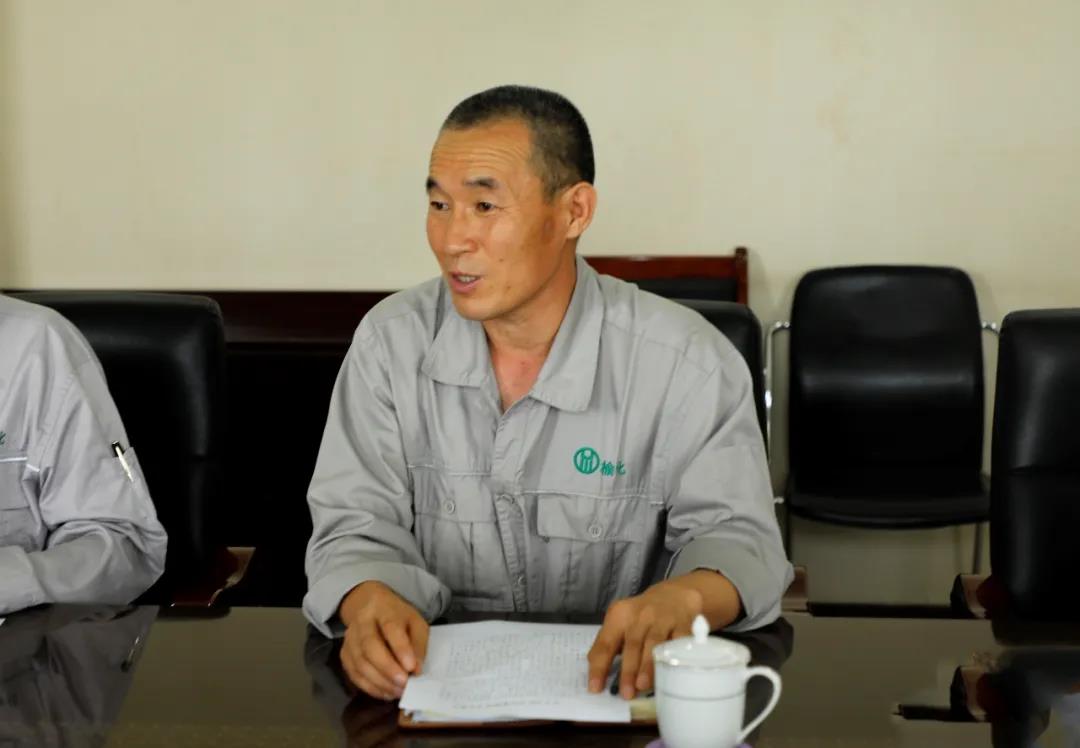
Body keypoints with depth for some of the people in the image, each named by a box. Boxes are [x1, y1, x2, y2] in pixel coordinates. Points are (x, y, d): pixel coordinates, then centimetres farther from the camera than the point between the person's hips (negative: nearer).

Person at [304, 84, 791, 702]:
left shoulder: (688, 365, -10)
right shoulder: (389, 344, -2)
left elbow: (736, 536, -7)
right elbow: (357, 525, -3)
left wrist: (684, 597, -32)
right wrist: (372, 604, -27)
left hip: (618, 685, -1)